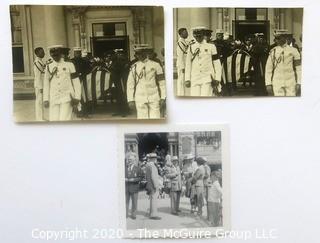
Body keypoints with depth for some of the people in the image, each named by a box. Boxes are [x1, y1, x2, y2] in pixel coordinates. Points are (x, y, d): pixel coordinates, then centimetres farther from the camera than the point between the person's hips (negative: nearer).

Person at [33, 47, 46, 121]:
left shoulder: (40, 61, 13)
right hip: (39, 85, -10)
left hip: (42, 84, 10)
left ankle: (40, 118, 21)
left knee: (39, 101, 14)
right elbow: (37, 76, -19)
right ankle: (39, 119, 2)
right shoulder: (37, 62, -16)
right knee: (39, 101, -4)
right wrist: (41, 87, -19)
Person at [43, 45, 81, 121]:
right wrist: (46, 100, 4)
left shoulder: (69, 65, 3)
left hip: (67, 98, -2)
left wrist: (77, 98, -3)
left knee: (64, 121, -10)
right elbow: (46, 84, 10)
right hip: (53, 100, 3)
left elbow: (76, 83, 2)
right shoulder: (48, 67, 9)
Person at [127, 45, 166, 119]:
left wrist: (163, 98, -2)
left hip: (154, 99, 0)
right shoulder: (134, 67, 3)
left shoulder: (155, 65, 2)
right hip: (140, 99, 1)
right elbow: (130, 85, 3)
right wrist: (130, 100, -2)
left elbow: (162, 83, 3)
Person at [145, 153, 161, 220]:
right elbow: (153, 176, -23)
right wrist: (156, 186, -21)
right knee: (154, 200, -7)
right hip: (153, 186, -10)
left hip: (150, 186, 10)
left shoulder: (148, 165, 13)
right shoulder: (152, 165, -17)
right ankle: (153, 215, -5)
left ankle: (152, 214, 21)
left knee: (152, 200, 15)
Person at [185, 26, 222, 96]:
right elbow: (188, 65, 8)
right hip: (195, 79, 2)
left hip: (208, 79, -2)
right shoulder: (191, 48, 9)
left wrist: (217, 79, -2)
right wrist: (187, 79, 2)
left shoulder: (211, 47, 4)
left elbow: (217, 64, 4)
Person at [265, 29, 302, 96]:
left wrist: (299, 83, -4)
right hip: (277, 83, 0)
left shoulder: (293, 50, 2)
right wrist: (268, 84, -5)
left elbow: (298, 68, 2)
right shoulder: (273, 51, 3)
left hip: (291, 83, 0)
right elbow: (268, 69, 3)